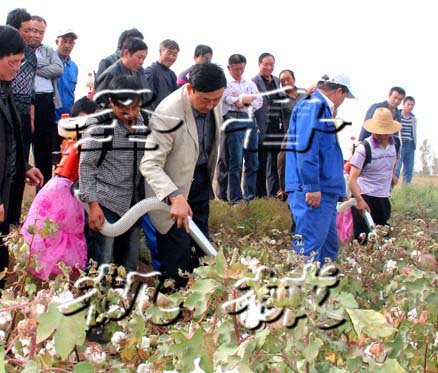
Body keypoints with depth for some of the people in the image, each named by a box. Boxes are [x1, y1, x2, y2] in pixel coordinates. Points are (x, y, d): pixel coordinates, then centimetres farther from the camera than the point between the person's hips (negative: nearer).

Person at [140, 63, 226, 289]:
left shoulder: (214, 102, -10)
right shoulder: (168, 114, -32)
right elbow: (150, 164, -34)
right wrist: (175, 197, -46)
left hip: (200, 179, 7)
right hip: (174, 184, -7)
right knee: (178, 247, -6)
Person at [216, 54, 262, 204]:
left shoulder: (250, 84, 19)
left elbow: (259, 103, 8)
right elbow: (236, 102, -11)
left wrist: (241, 99, -5)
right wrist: (251, 97, -4)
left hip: (250, 122, 5)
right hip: (234, 123, -5)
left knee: (252, 162, 5)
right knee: (235, 163, -5)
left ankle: (250, 197, 13)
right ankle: (236, 199, -2)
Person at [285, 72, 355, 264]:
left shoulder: (322, 108, 23)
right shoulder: (313, 106, -11)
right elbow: (306, 149, -21)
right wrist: (312, 187, -24)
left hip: (324, 191, 11)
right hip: (313, 192, -11)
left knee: (329, 245, 15)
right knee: (310, 248, -12)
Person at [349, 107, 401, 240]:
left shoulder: (394, 144, 5)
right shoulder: (364, 148, -14)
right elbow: (352, 179, -20)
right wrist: (359, 200, -32)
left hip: (384, 198, 6)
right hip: (364, 197, -6)